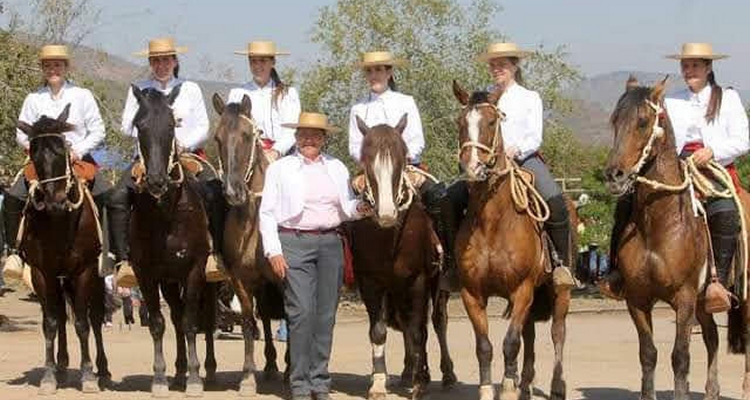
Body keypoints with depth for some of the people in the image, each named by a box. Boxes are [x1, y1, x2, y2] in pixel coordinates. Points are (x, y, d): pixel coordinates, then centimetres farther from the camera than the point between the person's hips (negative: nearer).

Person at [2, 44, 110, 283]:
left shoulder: (82, 96, 7)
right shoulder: (34, 99, 11)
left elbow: (97, 131, 3)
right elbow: (22, 134, 10)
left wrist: (78, 151, -12)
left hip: (79, 158, -1)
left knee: (106, 196, -25)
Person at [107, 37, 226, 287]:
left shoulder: (190, 89, 13)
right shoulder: (138, 90, 13)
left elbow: (203, 128, 8)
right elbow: (127, 126, 7)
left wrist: (184, 144, -11)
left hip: (187, 153, 0)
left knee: (215, 193, -28)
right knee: (118, 198, -24)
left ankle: (215, 255, -26)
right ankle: (123, 260, -22)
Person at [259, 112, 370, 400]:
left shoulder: (337, 168, 15)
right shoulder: (280, 169, 5)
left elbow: (345, 207, 17)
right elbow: (267, 212, 2)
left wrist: (359, 208, -7)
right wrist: (273, 251, -7)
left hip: (330, 243, 4)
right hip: (294, 243, -4)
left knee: (326, 314, 4)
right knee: (301, 312, -11)